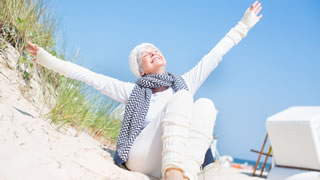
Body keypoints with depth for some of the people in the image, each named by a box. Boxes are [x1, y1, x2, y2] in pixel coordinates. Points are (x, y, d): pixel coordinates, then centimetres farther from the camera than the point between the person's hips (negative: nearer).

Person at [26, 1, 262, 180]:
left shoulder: (184, 82, 24)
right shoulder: (134, 91, 18)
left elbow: (214, 56, 24)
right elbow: (91, 77, 11)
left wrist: (242, 26, 27)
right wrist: (49, 60, 6)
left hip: (181, 157, 3)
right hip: (142, 157, -2)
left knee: (205, 104, -22)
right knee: (181, 97, -22)